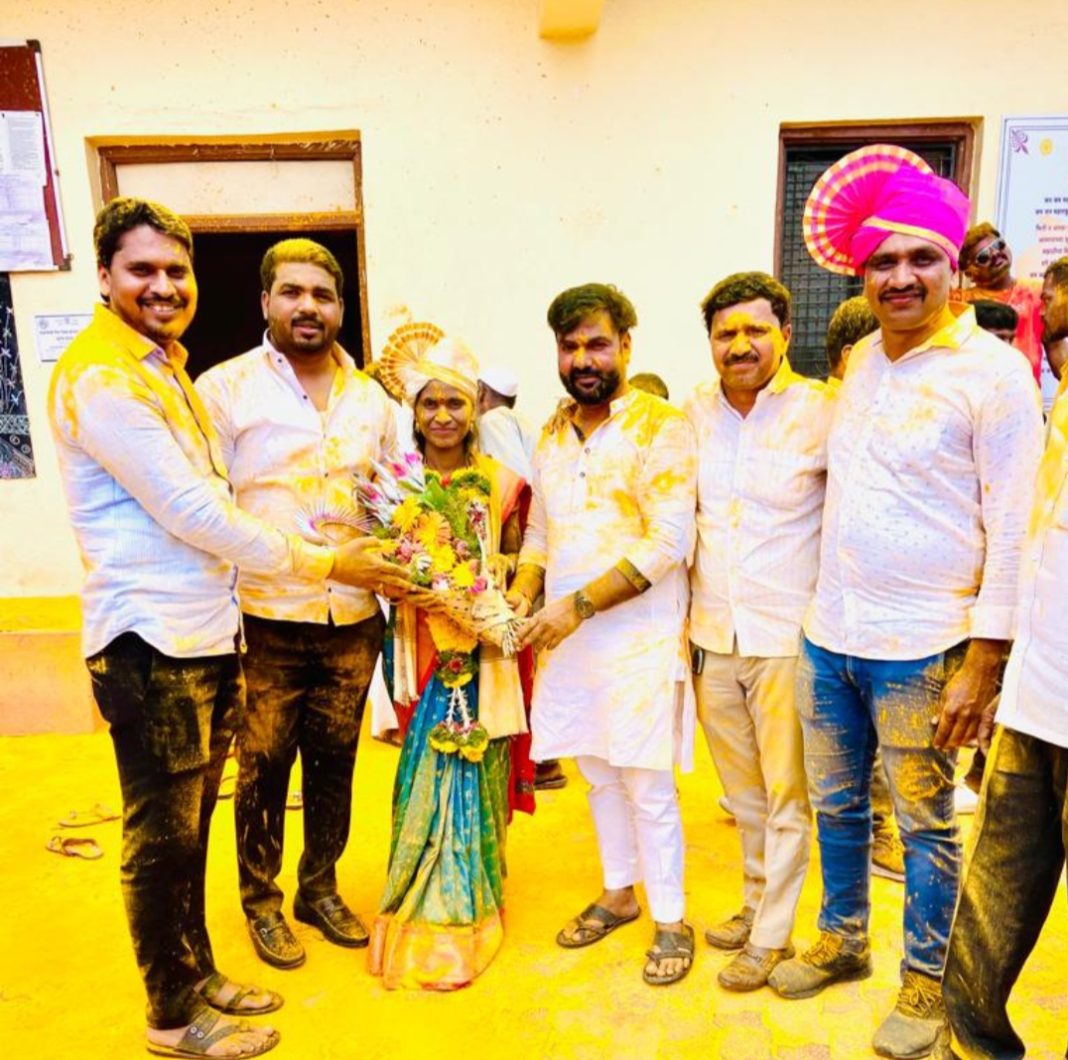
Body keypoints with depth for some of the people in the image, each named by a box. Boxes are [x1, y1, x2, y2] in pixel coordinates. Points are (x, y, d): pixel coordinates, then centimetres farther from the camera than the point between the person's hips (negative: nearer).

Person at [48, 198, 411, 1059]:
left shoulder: (163, 369, 16)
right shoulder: (101, 378, -14)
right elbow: (193, 513, -19)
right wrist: (323, 563, -11)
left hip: (204, 638, 9)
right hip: (151, 645, -8)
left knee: (190, 826, 19)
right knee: (163, 836, 7)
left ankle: (198, 974, 36)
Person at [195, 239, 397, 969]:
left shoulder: (372, 397, 9)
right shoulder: (224, 389, -4)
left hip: (354, 621, 4)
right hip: (266, 621, -3)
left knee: (335, 763, 16)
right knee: (264, 769, 10)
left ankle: (321, 889, 36)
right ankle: (261, 902, 32)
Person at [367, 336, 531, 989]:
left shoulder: (499, 480, 0)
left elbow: (515, 555, 8)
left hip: (483, 647, 0)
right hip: (422, 646, 0)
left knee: (474, 773, 7)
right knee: (428, 772, 7)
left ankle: (472, 902, 27)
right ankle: (427, 908, 28)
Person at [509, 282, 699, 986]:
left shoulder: (660, 426, -10)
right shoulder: (553, 432, 11)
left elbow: (670, 542, -18)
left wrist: (580, 603, -20)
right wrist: (523, 593, -2)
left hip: (639, 634, -6)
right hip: (566, 635, 6)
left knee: (646, 782, 4)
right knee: (597, 772, 17)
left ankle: (671, 921, 24)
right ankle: (619, 893, 37)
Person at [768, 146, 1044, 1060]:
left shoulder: (992, 371, -10)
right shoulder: (860, 359, 9)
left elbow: (1014, 528, -11)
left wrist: (983, 663, -15)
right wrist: (829, 602, 12)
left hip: (920, 648, -5)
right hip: (830, 633, 6)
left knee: (926, 822, 11)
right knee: (835, 804, 18)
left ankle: (926, 980, 32)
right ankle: (841, 940, 40)